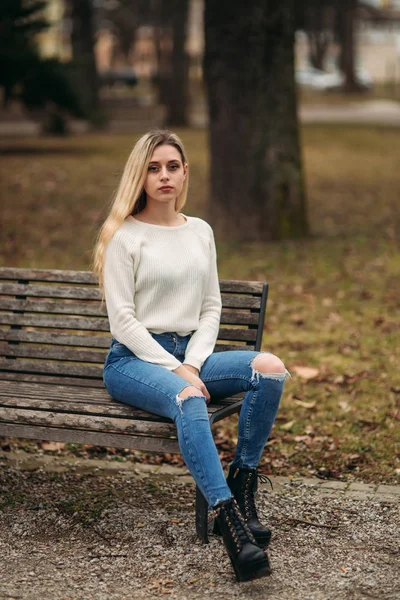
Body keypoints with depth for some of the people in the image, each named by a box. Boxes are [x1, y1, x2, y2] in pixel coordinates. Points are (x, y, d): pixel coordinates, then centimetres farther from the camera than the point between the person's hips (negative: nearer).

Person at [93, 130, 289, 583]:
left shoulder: (201, 232, 14)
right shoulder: (124, 236, -3)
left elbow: (211, 309, 13)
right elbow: (123, 321, -8)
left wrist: (193, 363, -6)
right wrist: (176, 371, -16)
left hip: (188, 355, 5)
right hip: (133, 360, -5)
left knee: (270, 368, -22)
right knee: (188, 399, -38)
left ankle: (241, 487, -17)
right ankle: (230, 522, -47)